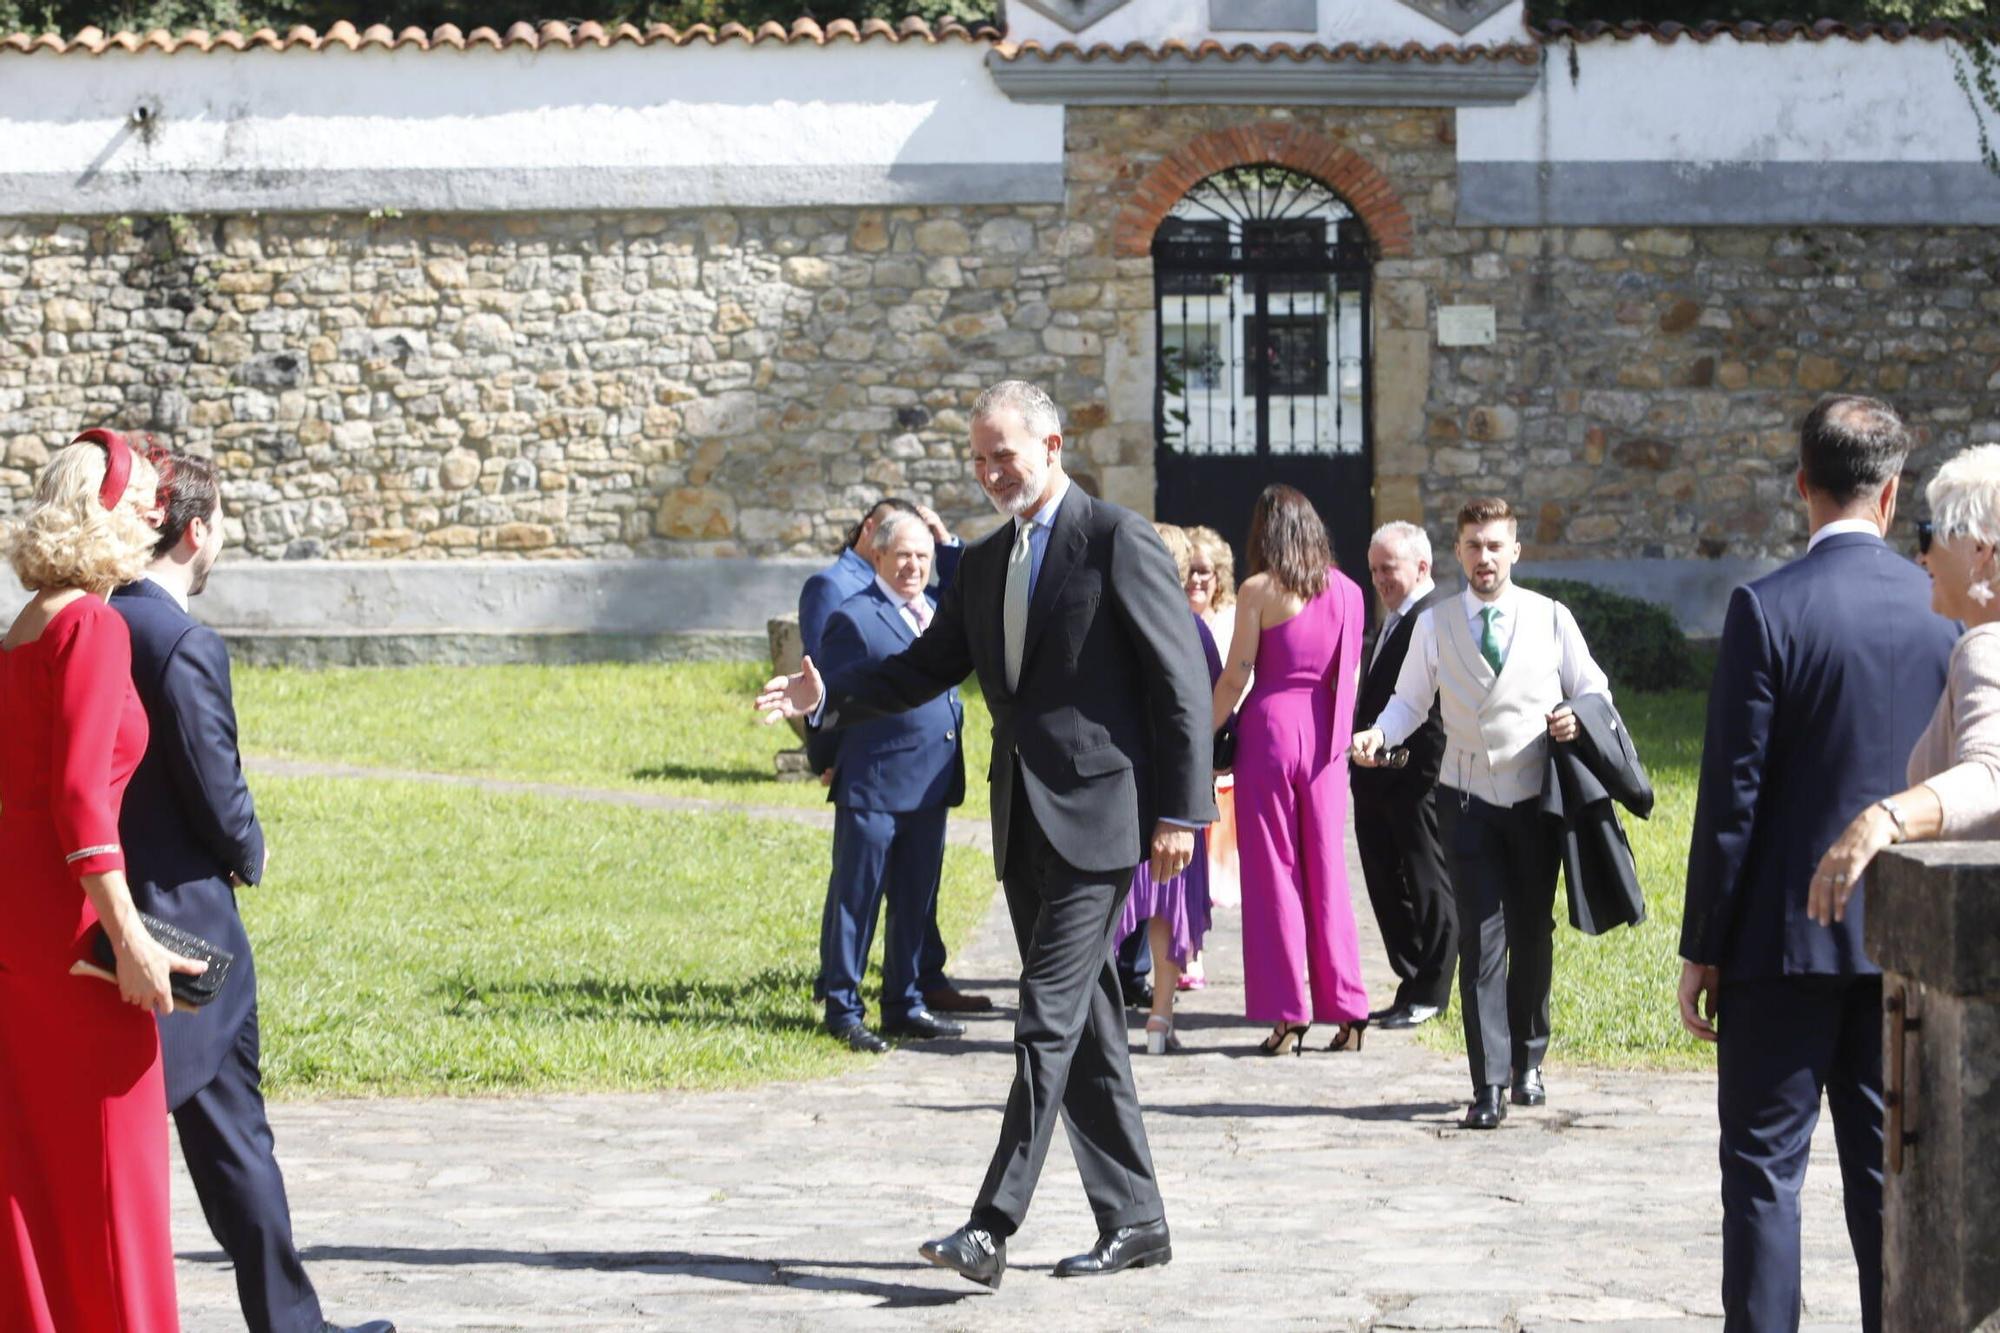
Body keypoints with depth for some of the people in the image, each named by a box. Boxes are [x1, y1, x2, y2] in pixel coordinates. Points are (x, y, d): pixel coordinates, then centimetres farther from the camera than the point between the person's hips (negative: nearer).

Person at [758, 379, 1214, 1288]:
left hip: (1096, 815, -8)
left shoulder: (1117, 541, -7)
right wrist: (830, 699, -2)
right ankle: (1133, 1220, 17)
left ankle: (992, 1227, -15)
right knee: (1082, 1026, 10)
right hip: (1024, 821, 8)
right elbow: (927, 667, 15)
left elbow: (1183, 683, -9)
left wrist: (1180, 811, -13)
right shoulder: (983, 565, 16)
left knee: (1049, 1019, -12)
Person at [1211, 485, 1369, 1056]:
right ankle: (1346, 1010, 9)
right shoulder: (1346, 591, 6)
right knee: (1326, 867, 10)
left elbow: (1235, 678, -8)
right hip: (1326, 736, 4)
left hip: (1270, 726, -4)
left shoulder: (1259, 590, -7)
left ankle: (1288, 1014, 1)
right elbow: (1351, 677, 11)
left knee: (1272, 869, 2)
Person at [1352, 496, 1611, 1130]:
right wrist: (1379, 733, -12)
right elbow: (1410, 699, 8)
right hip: (1467, 798, -1)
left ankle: (1527, 1060, 28)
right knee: (1480, 937, -7)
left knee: (1533, 933, 10)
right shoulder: (1434, 624, 4)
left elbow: (1593, 689, 9)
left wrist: (1578, 717, -13)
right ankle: (1489, 1083, -8)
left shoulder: (1551, 619, 2)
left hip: (1536, 796, 1)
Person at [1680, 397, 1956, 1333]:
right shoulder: (1945, 609, 1)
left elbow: (1732, 797, -12)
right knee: (1888, 1166, 11)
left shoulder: (1768, 610, -12)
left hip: (1787, 936, -4)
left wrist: (1702, 948, -5)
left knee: (1765, 1163, 2)